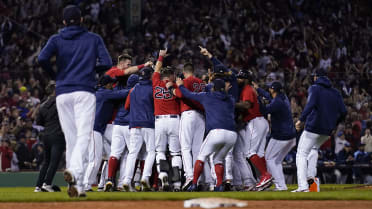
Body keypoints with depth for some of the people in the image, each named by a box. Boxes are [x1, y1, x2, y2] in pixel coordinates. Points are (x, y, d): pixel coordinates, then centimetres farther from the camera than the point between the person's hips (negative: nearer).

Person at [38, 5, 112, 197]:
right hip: (85, 91, -2)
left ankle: (77, 185, 4)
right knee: (84, 135, -10)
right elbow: (107, 63, -1)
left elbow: (42, 59, -7)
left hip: (62, 94, 2)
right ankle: (74, 170, -37)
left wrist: (54, 75, 10)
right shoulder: (94, 39, 10)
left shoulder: (56, 39, 10)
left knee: (71, 139, 7)